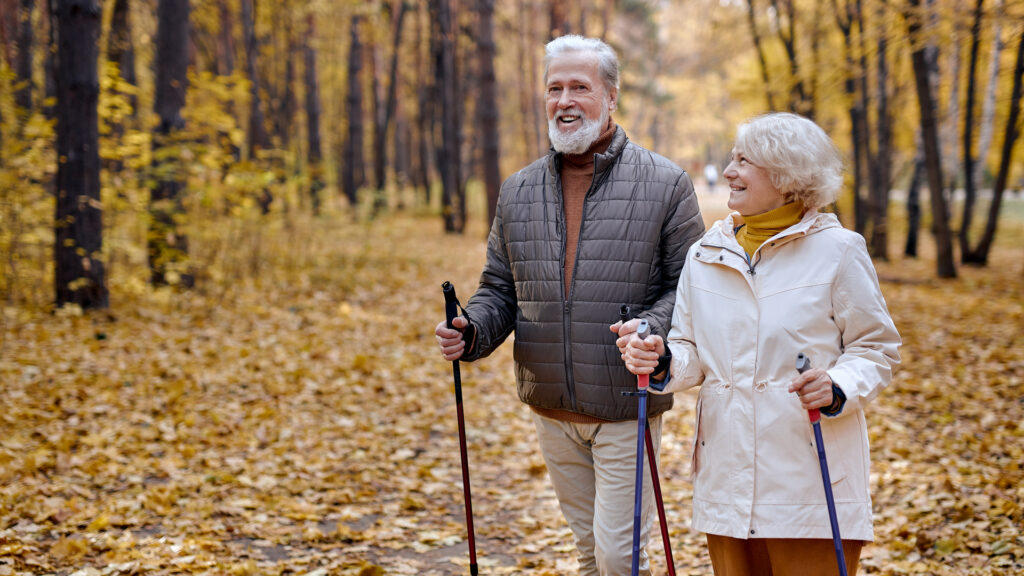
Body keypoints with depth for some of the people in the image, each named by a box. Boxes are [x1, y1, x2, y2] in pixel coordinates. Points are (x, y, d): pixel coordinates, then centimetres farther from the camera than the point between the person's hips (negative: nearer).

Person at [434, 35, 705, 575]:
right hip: (552, 411, 5)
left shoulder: (664, 185, -5)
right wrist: (470, 331, -8)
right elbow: (499, 288, 13)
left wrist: (652, 329, -25)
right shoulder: (518, 191, 8)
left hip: (627, 409, -4)